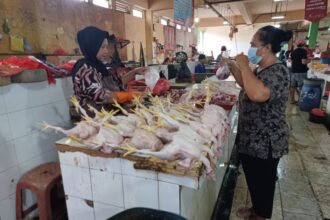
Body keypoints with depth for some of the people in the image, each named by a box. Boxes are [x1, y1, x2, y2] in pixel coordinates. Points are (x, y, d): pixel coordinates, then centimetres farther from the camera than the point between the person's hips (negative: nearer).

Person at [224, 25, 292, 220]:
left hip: (265, 142, -9)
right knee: (254, 178, 24)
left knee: (263, 181, 12)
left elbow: (257, 94, -43)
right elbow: (247, 87, 22)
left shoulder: (278, 71, -24)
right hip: (253, 138, 10)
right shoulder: (262, 69, 6)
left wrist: (244, 66, -29)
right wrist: (233, 67, 9)